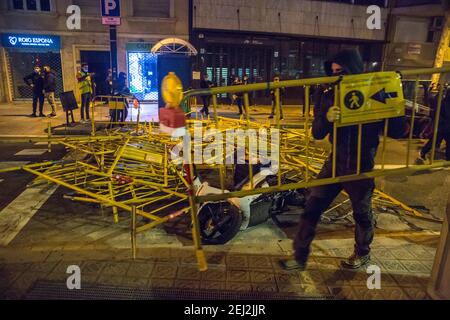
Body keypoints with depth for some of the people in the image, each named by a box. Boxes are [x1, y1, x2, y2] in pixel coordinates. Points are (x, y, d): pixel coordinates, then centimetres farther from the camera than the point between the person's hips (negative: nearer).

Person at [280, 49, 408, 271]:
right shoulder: (328, 96, -4)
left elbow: (399, 131, -9)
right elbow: (317, 134, -8)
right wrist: (326, 118, -30)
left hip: (362, 167, -2)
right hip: (335, 163, 2)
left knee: (362, 213, 17)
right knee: (312, 208, 0)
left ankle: (362, 253, 43)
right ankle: (300, 257, 14)